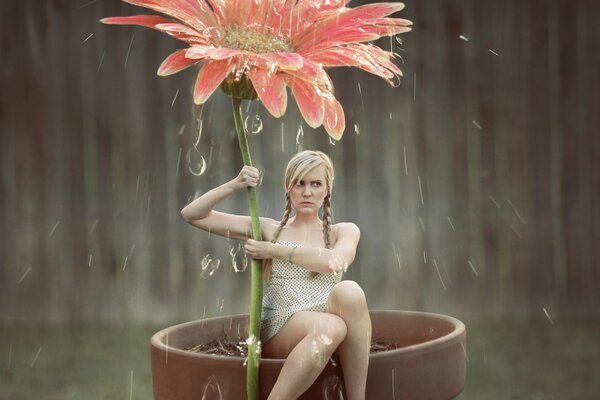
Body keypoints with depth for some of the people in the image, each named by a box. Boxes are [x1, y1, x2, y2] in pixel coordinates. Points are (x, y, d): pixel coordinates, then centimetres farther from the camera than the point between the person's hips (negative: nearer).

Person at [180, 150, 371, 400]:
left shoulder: (344, 231, 15)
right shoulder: (269, 229, 15)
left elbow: (335, 261, -12)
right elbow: (192, 215, 13)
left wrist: (274, 251, -5)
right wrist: (235, 185, 0)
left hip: (324, 329, 1)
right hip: (278, 334, -1)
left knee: (349, 291, -33)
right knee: (329, 327, -36)